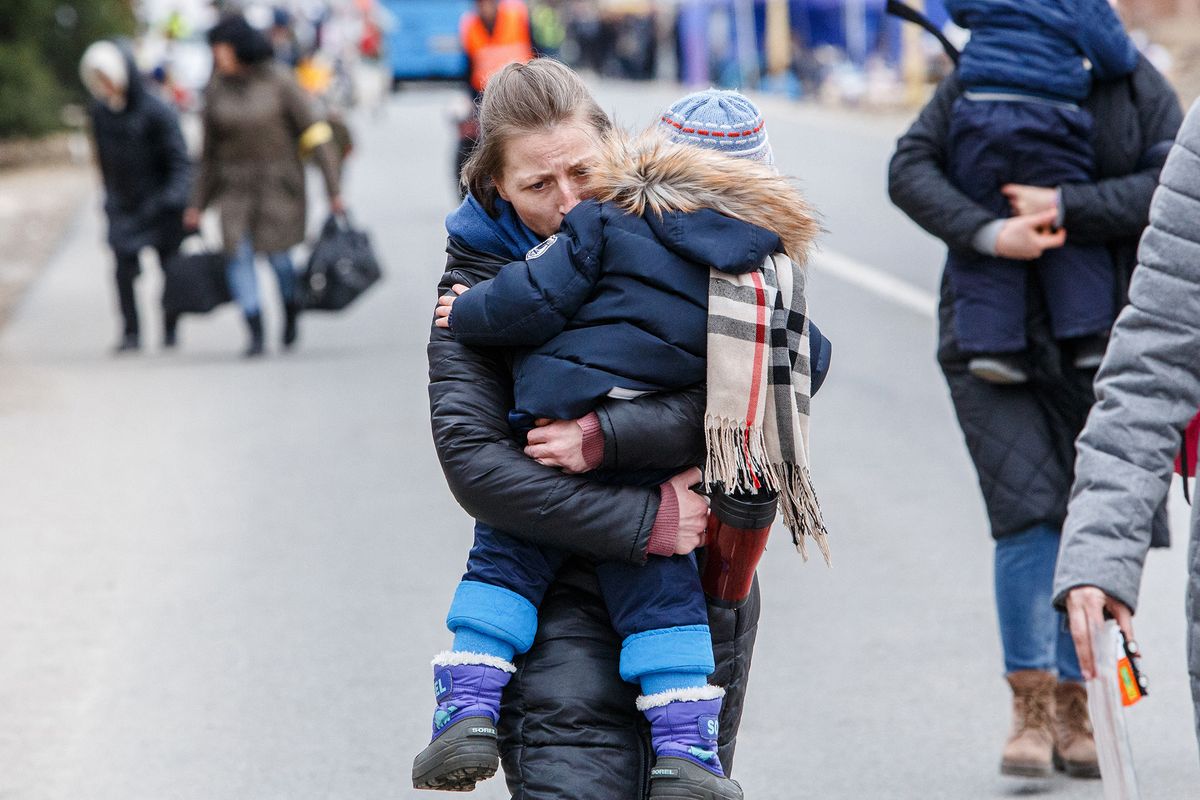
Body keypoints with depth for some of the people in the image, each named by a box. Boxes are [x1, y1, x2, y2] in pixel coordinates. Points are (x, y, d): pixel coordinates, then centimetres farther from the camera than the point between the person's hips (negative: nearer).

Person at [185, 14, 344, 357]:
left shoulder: (278, 83, -10)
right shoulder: (216, 91, 2)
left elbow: (315, 134, -9)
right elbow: (210, 152, 12)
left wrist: (333, 190, -13)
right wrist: (198, 204, 12)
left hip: (279, 183, -3)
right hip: (235, 185, 3)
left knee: (277, 255, -1)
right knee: (238, 254, -12)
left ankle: (290, 311, 30)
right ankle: (256, 335, -9)